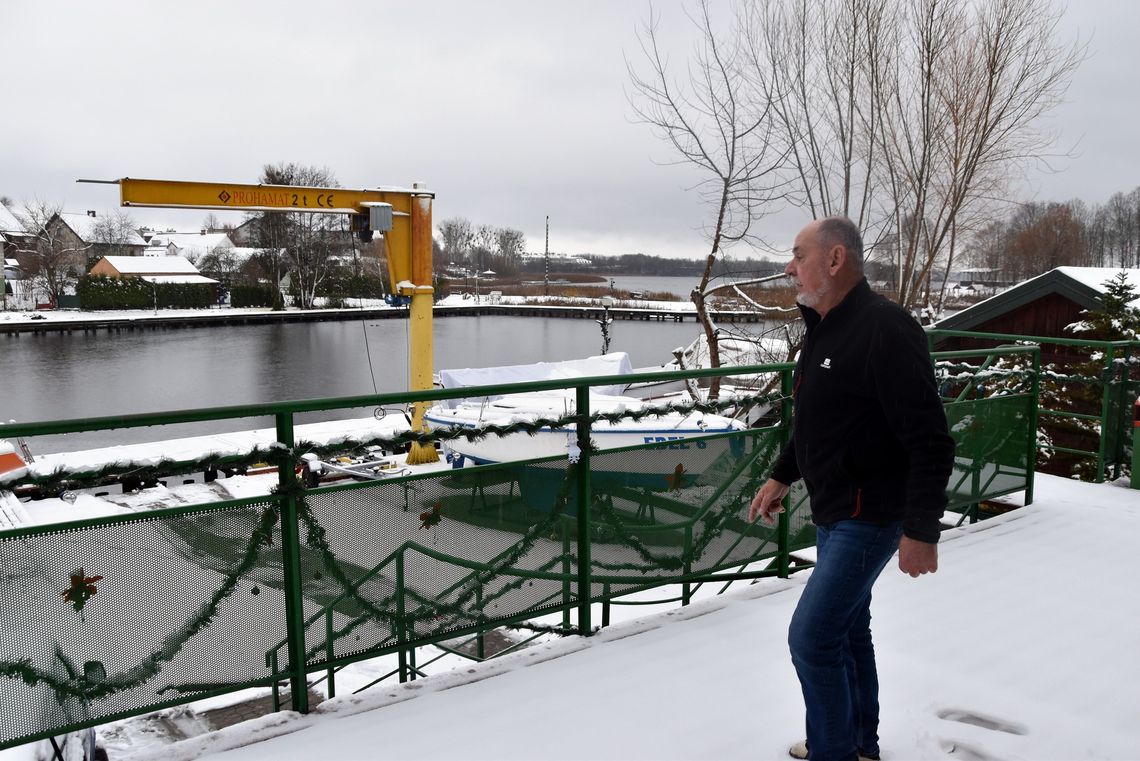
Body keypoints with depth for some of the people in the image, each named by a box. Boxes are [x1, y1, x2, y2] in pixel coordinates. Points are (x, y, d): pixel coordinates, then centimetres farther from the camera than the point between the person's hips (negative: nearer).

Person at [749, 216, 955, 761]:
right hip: (834, 513, 10)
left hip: (871, 517, -10)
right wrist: (781, 476, 20)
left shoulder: (885, 329, -22)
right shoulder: (824, 328, 8)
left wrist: (921, 531, -22)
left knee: (812, 636, -7)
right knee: (847, 629, 20)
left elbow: (931, 443, -23)